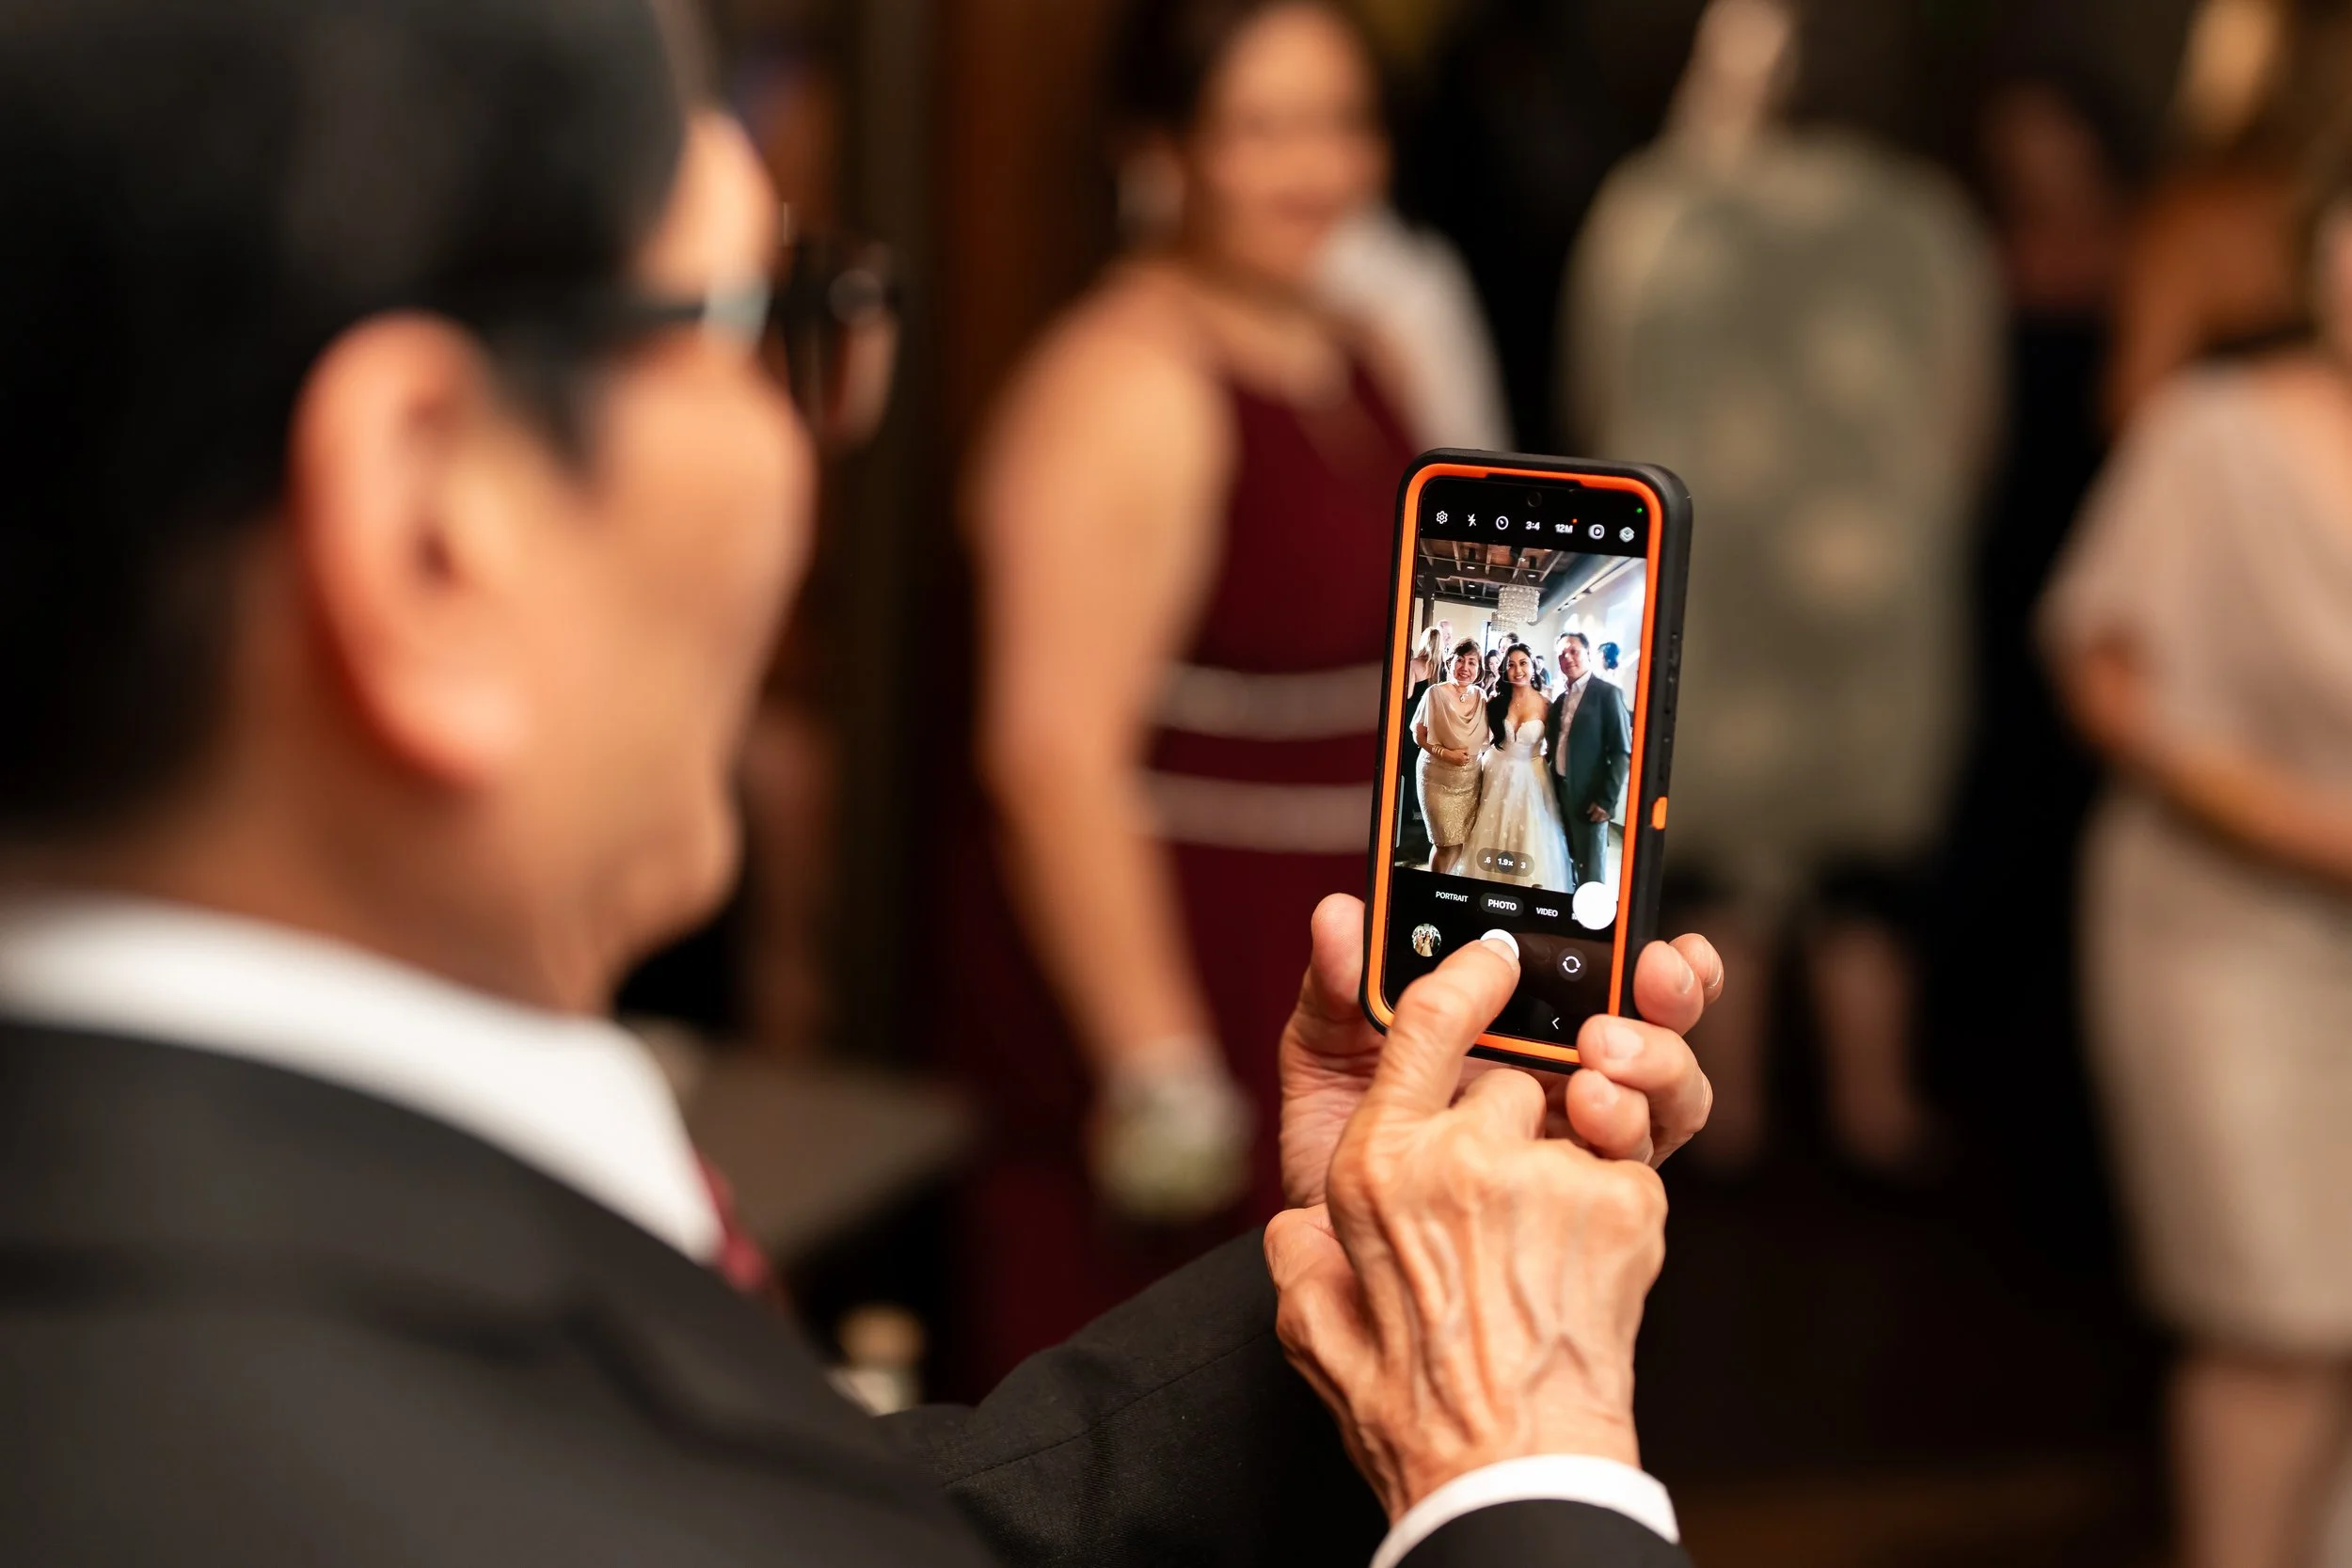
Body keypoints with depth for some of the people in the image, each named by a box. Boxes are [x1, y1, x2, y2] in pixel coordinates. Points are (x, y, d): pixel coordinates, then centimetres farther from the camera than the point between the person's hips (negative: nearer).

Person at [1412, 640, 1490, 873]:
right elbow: (1418, 736, -8)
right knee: (1447, 842, -5)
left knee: (1461, 842, 9)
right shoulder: (1435, 694, -12)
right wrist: (1446, 753, -20)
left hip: (1470, 781, 4)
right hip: (1438, 779, -4)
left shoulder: (1481, 697, 1)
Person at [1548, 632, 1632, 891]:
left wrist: (1607, 799, -16)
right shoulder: (1560, 699, 13)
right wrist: (1551, 787, 7)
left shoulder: (1607, 694, -8)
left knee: (1590, 873, -1)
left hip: (1590, 797, -7)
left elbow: (1622, 752, -12)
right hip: (1561, 793, 7)